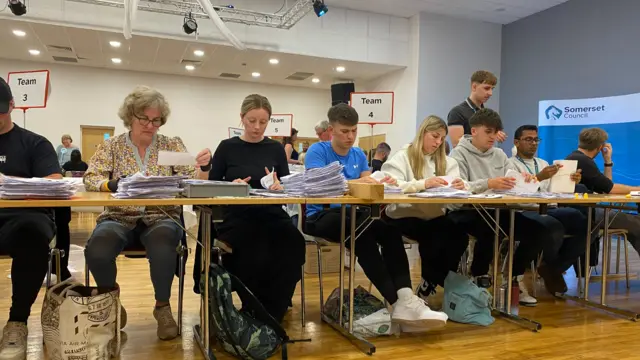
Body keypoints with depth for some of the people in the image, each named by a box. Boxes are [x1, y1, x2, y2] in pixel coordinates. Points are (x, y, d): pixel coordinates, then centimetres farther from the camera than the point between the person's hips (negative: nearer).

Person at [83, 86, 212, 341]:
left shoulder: (173, 145, 7)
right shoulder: (111, 146, 7)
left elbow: (192, 183, 0)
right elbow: (90, 179, -2)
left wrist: (203, 168, -23)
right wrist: (111, 184, -24)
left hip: (161, 218, -1)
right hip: (120, 218, 1)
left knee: (162, 243, -36)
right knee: (97, 249, -30)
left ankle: (163, 306, -13)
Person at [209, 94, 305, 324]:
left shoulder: (276, 149, 13)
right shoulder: (227, 147, 8)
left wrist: (279, 187, -14)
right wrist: (231, 186, -13)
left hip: (272, 216, 2)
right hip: (237, 218, -2)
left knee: (293, 245, -31)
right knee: (255, 258, -34)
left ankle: (272, 314, -11)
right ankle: (252, 312, -5)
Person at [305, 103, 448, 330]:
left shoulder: (359, 155, 13)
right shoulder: (317, 151, -4)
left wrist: (380, 184, -20)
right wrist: (356, 183, -32)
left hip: (351, 212, 5)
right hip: (321, 216, -5)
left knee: (389, 230, -25)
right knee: (361, 233, -35)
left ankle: (405, 298, -35)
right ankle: (397, 302, -34)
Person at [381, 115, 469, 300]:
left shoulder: (446, 161, 17)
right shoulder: (402, 157, -2)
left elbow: (453, 186, 3)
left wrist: (459, 186, -23)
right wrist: (423, 183, -31)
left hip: (433, 215, 5)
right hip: (405, 216, -5)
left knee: (460, 236, -21)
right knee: (434, 238, -30)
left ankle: (428, 285, -2)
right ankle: (443, 282, -1)